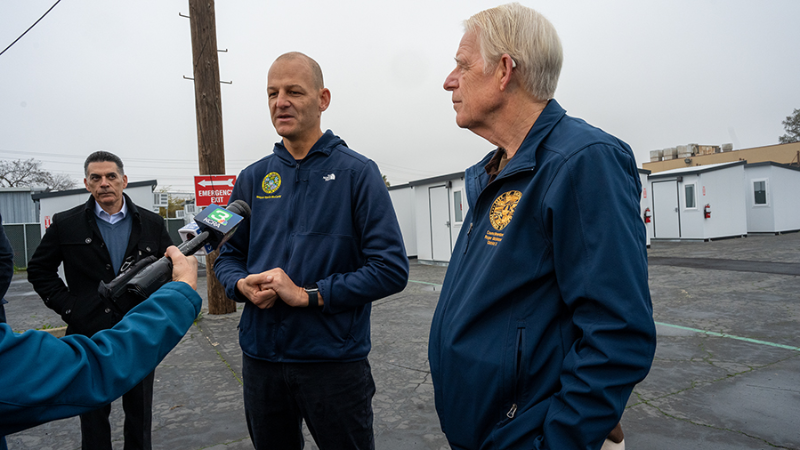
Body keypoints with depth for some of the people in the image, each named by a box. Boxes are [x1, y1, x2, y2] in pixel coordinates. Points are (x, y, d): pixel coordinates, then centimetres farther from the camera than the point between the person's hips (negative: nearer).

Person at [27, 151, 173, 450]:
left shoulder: (151, 223, 1)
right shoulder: (66, 224, -2)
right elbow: (39, 269, 7)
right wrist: (66, 306, -3)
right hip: (90, 336, 0)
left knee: (140, 412, 14)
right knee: (93, 414, 13)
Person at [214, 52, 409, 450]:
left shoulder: (357, 173, -7)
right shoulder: (252, 178, 7)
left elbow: (391, 270, -13)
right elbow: (228, 255, 14)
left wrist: (309, 294, -19)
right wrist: (243, 284, -9)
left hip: (335, 360, -4)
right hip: (260, 358, 4)